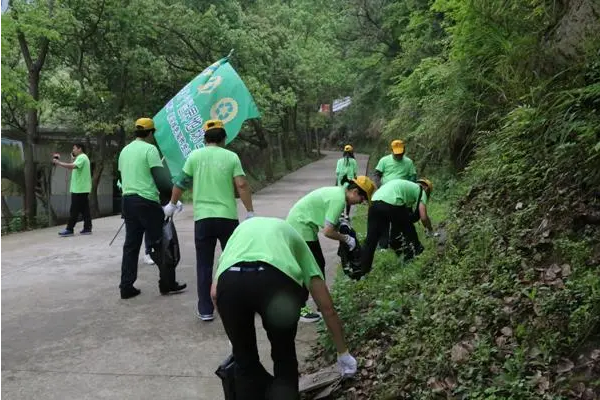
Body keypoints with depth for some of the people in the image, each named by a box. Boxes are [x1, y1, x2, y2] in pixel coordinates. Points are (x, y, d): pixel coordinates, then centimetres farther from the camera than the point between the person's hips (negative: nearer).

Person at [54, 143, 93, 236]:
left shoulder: (82, 157, -11)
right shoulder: (82, 158, 23)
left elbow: (71, 166, -27)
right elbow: (72, 166, 19)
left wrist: (58, 162, -23)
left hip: (79, 189, -10)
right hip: (83, 189, 10)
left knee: (74, 211, -7)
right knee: (85, 210, 7)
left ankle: (69, 229, -5)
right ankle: (87, 228, 7)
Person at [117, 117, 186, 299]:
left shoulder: (125, 150, 14)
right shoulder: (150, 149, -8)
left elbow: (122, 175, 19)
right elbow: (160, 179, -14)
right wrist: (174, 189, 1)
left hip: (127, 199, 7)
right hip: (146, 201, -7)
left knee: (131, 245, 10)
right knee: (160, 243, 2)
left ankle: (126, 287, 10)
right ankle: (167, 283, 8)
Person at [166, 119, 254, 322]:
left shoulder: (195, 156, 4)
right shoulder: (231, 157, 0)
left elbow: (180, 183, 9)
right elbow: (242, 185, -8)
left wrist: (172, 204, 25)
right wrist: (250, 212, -2)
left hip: (203, 218, 1)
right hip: (228, 217, 0)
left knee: (204, 266, 8)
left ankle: (205, 310, 10)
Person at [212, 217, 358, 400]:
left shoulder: (242, 228, 41)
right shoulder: (292, 235, 36)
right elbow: (327, 307, 33)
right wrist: (343, 353, 44)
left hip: (230, 281, 1)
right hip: (277, 280, -1)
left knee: (244, 362, 25)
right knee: (284, 360, 27)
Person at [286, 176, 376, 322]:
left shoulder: (338, 192, 8)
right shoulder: (339, 199, -22)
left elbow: (329, 223, 14)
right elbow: (328, 232, -23)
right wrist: (347, 239, -10)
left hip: (301, 224, 10)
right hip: (300, 226, -10)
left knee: (318, 265, 14)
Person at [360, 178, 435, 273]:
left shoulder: (407, 186, 39)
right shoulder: (421, 190, 20)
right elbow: (423, 217, 10)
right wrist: (430, 230, 28)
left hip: (374, 202, 6)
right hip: (392, 204, -6)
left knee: (370, 240, 9)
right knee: (409, 230, 20)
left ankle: (361, 270, 9)